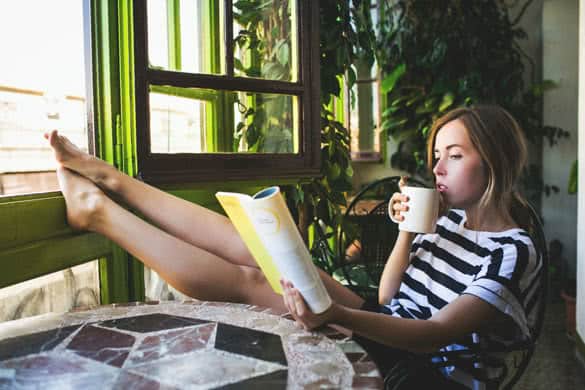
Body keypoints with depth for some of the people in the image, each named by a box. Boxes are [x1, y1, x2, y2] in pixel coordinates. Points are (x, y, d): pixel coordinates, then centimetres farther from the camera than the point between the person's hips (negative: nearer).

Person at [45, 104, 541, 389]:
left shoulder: (514, 250, -13)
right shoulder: (451, 218, 10)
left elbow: (439, 332, -26)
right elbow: (387, 296, 9)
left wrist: (336, 315, -41)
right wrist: (408, 231, -7)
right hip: (380, 323, 7)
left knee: (246, 280, -18)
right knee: (256, 247, -8)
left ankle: (99, 212, -4)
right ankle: (111, 182, 3)